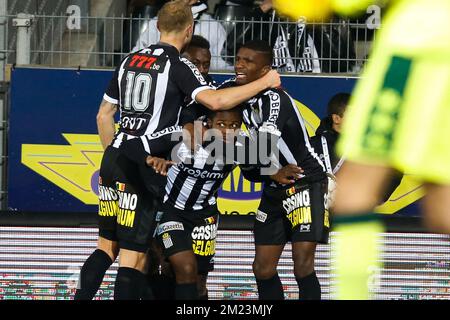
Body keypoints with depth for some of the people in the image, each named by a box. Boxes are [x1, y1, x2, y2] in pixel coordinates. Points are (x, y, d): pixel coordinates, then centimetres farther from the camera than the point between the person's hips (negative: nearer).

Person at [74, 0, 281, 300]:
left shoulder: (130, 60, 14)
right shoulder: (179, 66, -7)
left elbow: (104, 115, 19)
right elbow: (215, 100, -21)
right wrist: (265, 82, -9)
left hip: (113, 159, 7)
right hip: (142, 167, -7)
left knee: (107, 246, 14)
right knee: (134, 256, -5)